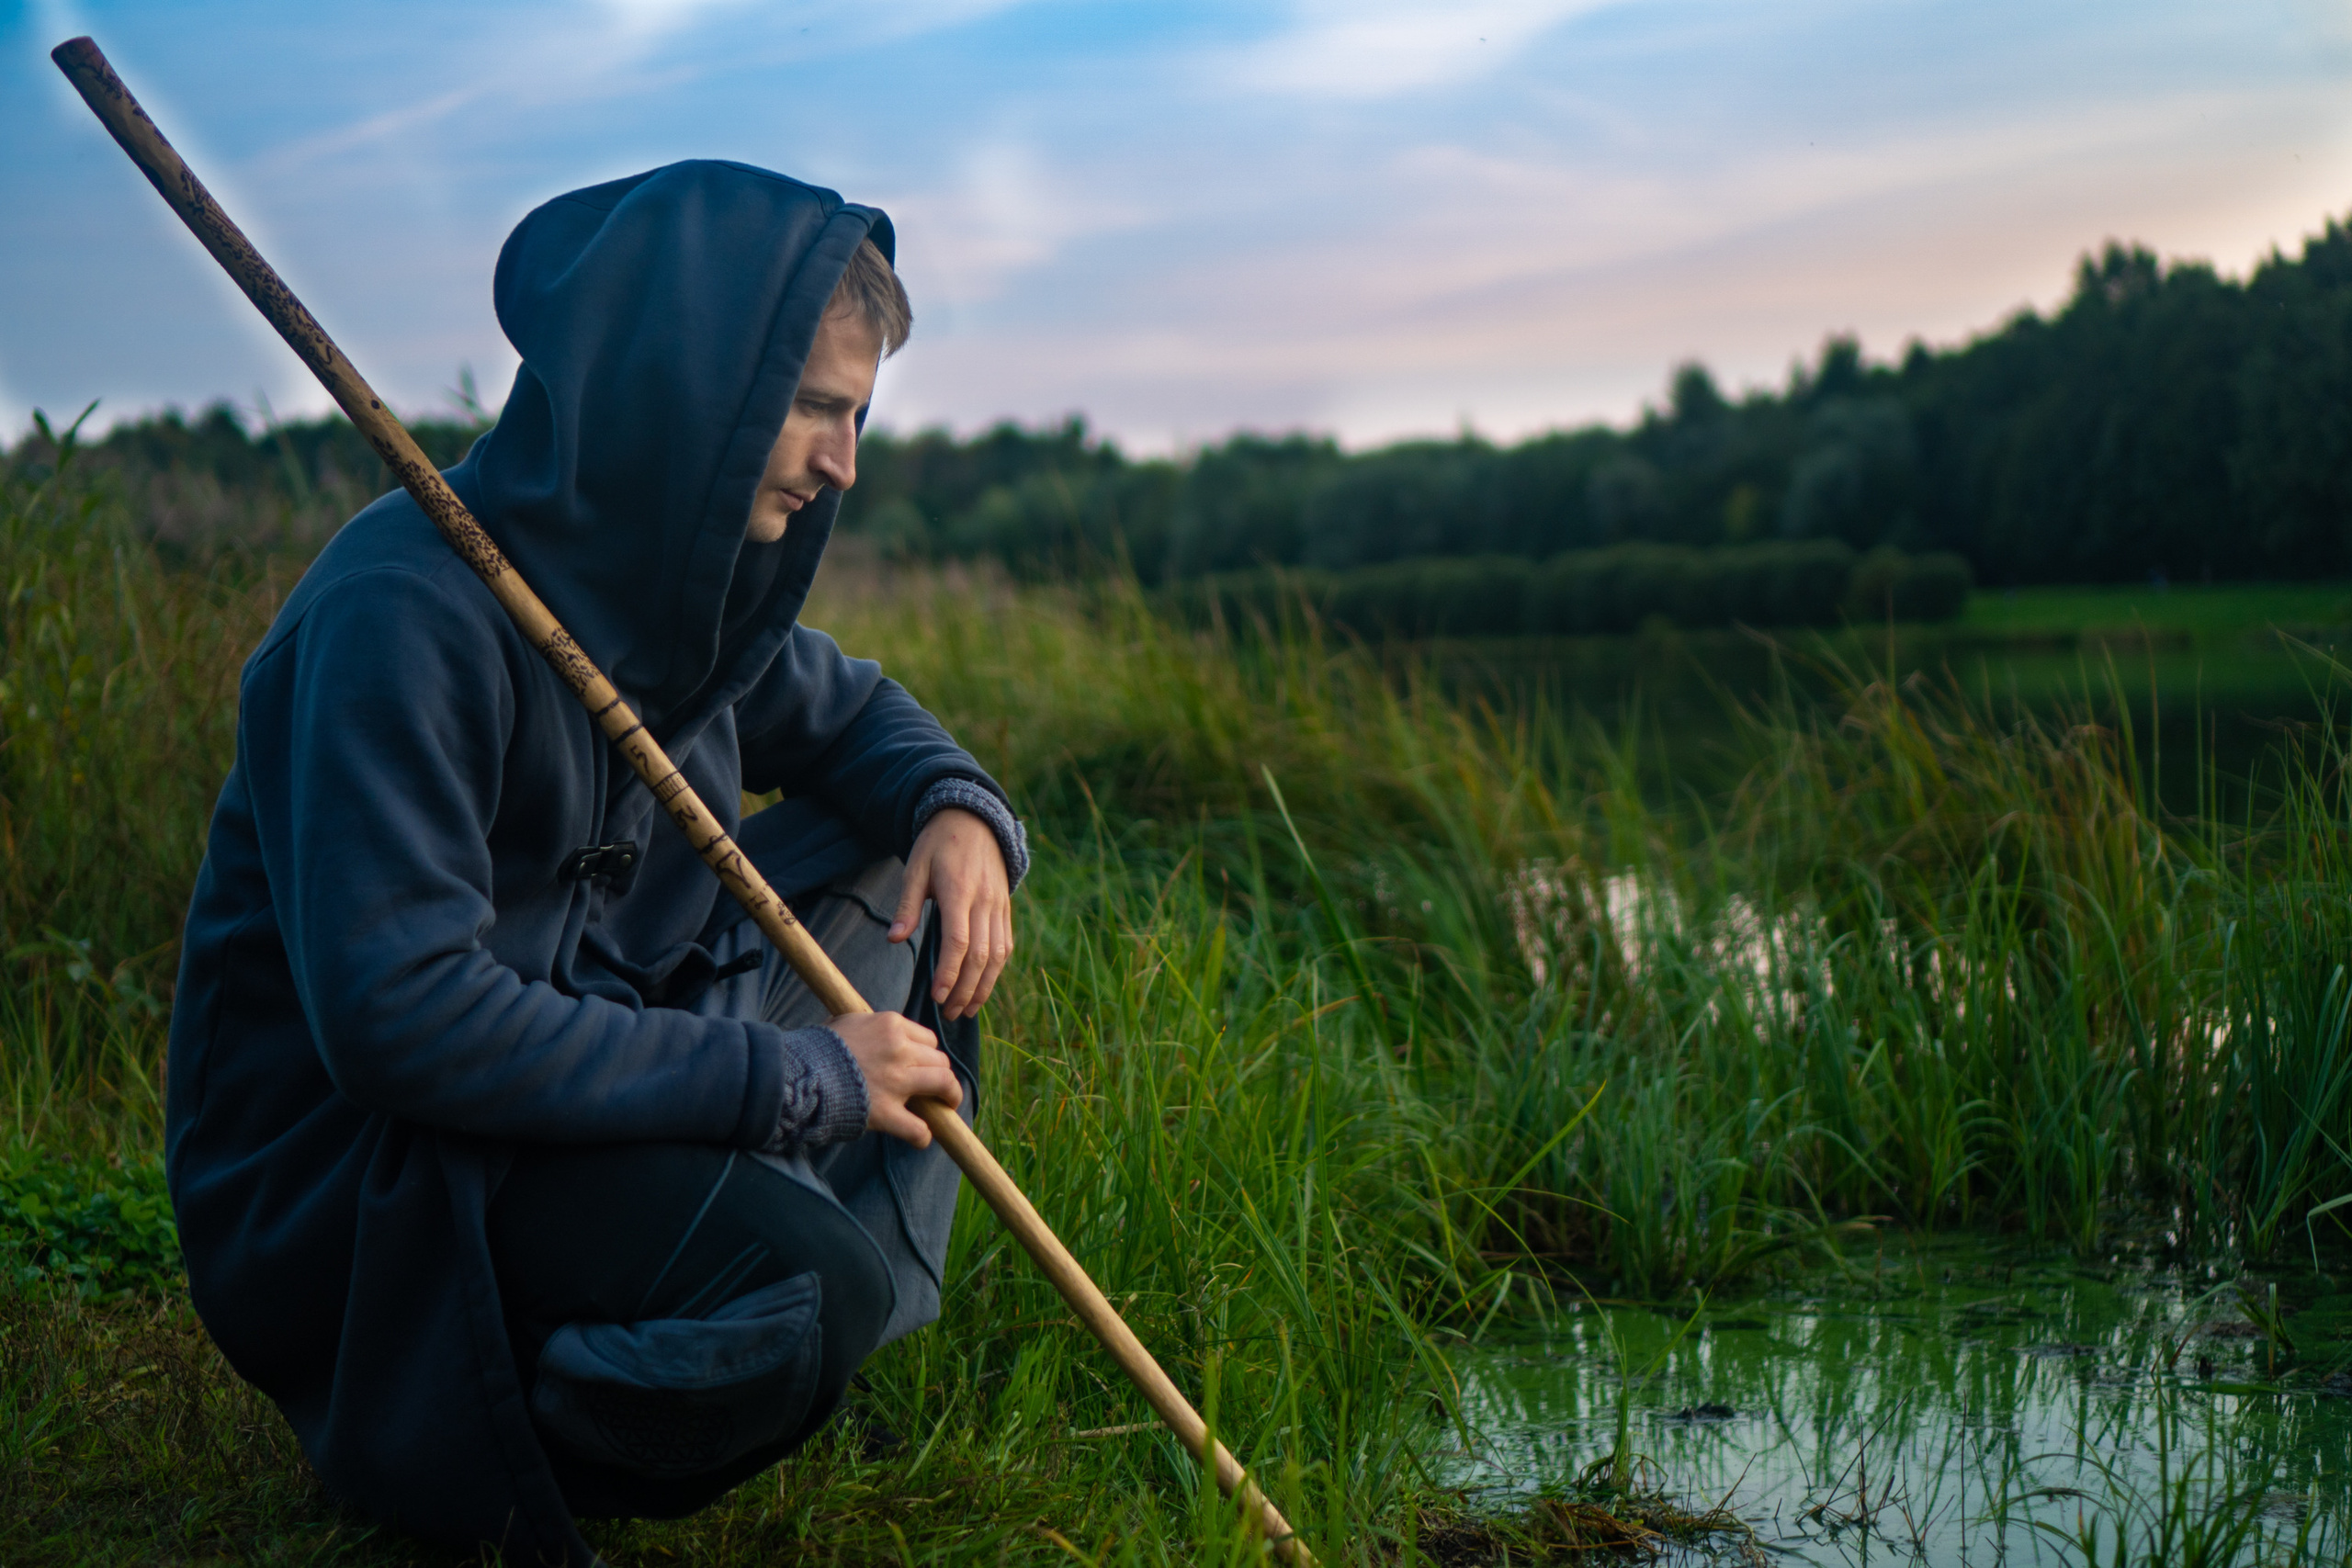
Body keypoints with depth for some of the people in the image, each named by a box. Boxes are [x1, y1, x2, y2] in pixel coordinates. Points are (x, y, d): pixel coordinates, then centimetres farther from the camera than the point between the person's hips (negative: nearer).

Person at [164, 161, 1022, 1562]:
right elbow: (394, 1013, -32)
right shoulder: (407, 609, -26)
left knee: (896, 864, 6)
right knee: (800, 1276, -31)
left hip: (587, 1050, 9)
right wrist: (790, 1076, -27)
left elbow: (849, 710, 20)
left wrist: (959, 809, -5)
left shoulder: (673, 575, 2)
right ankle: (465, 1443, -4)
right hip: (352, 1153, -9)